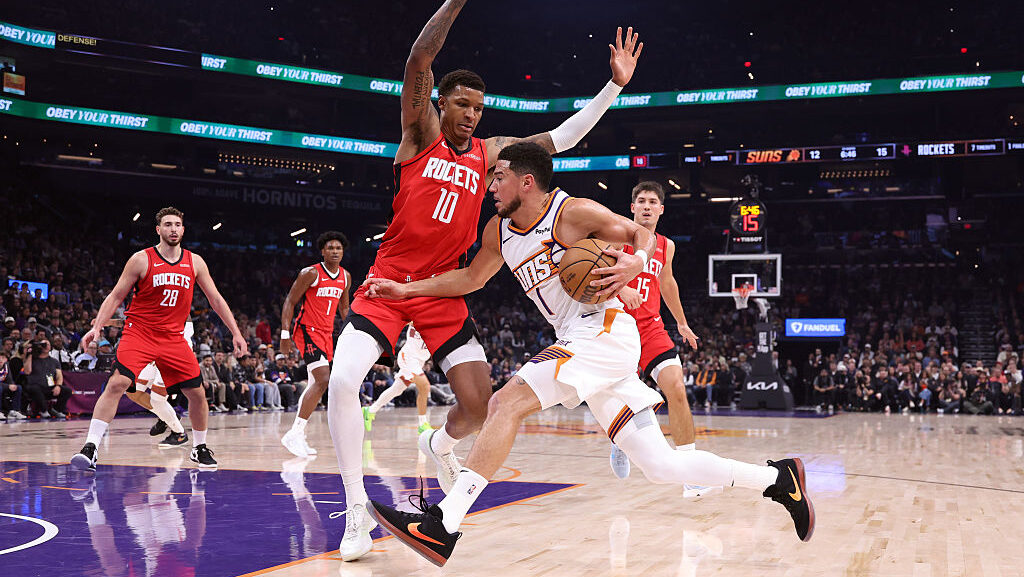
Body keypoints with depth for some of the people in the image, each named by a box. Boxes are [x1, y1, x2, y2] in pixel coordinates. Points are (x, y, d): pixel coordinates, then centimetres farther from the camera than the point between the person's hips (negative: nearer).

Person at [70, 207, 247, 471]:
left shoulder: (195, 262, 4)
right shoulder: (141, 259, -6)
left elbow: (215, 299, 10)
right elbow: (115, 296, -2)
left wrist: (236, 332, 6)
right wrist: (97, 327, -14)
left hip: (174, 337, 4)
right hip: (139, 332, -4)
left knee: (197, 393, 3)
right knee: (117, 383, -22)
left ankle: (200, 448, 24)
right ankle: (90, 447, -20)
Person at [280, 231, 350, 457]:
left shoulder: (346, 277, 10)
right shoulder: (311, 273, -11)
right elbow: (290, 302, -8)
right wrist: (285, 335, -14)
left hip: (327, 333, 8)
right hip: (307, 330, -8)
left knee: (315, 384, 10)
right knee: (323, 380, -20)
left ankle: (298, 435, 19)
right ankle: (295, 434, -18)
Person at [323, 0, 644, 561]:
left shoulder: (489, 153, 10)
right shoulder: (421, 132, -1)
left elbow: (561, 138, 12)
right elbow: (419, 59, -15)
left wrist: (615, 86, 7)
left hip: (444, 290, 4)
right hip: (390, 280, -4)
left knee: (479, 406, -3)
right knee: (343, 379, -24)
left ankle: (440, 443, 35)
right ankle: (357, 509, -8)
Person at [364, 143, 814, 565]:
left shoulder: (574, 212, -6)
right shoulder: (499, 230, 16)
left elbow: (640, 234, 1)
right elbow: (470, 278, 27)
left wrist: (635, 263, -21)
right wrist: (406, 289, 20)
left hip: (605, 329, -8)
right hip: (579, 344, 8)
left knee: (506, 403, -21)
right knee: (660, 466, 6)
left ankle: (442, 525, -26)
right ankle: (778, 478, 16)